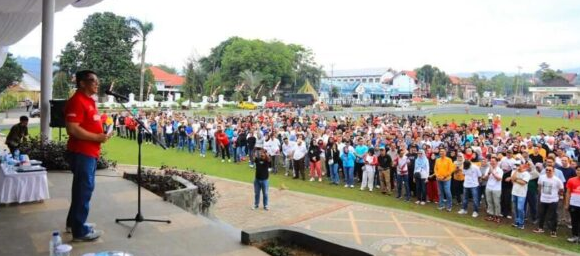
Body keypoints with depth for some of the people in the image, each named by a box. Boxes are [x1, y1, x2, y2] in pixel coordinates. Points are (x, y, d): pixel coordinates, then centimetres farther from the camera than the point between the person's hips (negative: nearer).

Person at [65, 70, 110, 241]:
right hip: (81, 152, -10)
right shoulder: (77, 101, -16)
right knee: (84, 188, -4)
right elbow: (73, 129, -24)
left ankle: (74, 222, 32)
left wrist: (101, 134, 9)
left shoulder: (89, 100, 15)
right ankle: (80, 230, 6)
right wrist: (97, 137, -19)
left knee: (82, 188, 18)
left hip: (90, 152, 10)